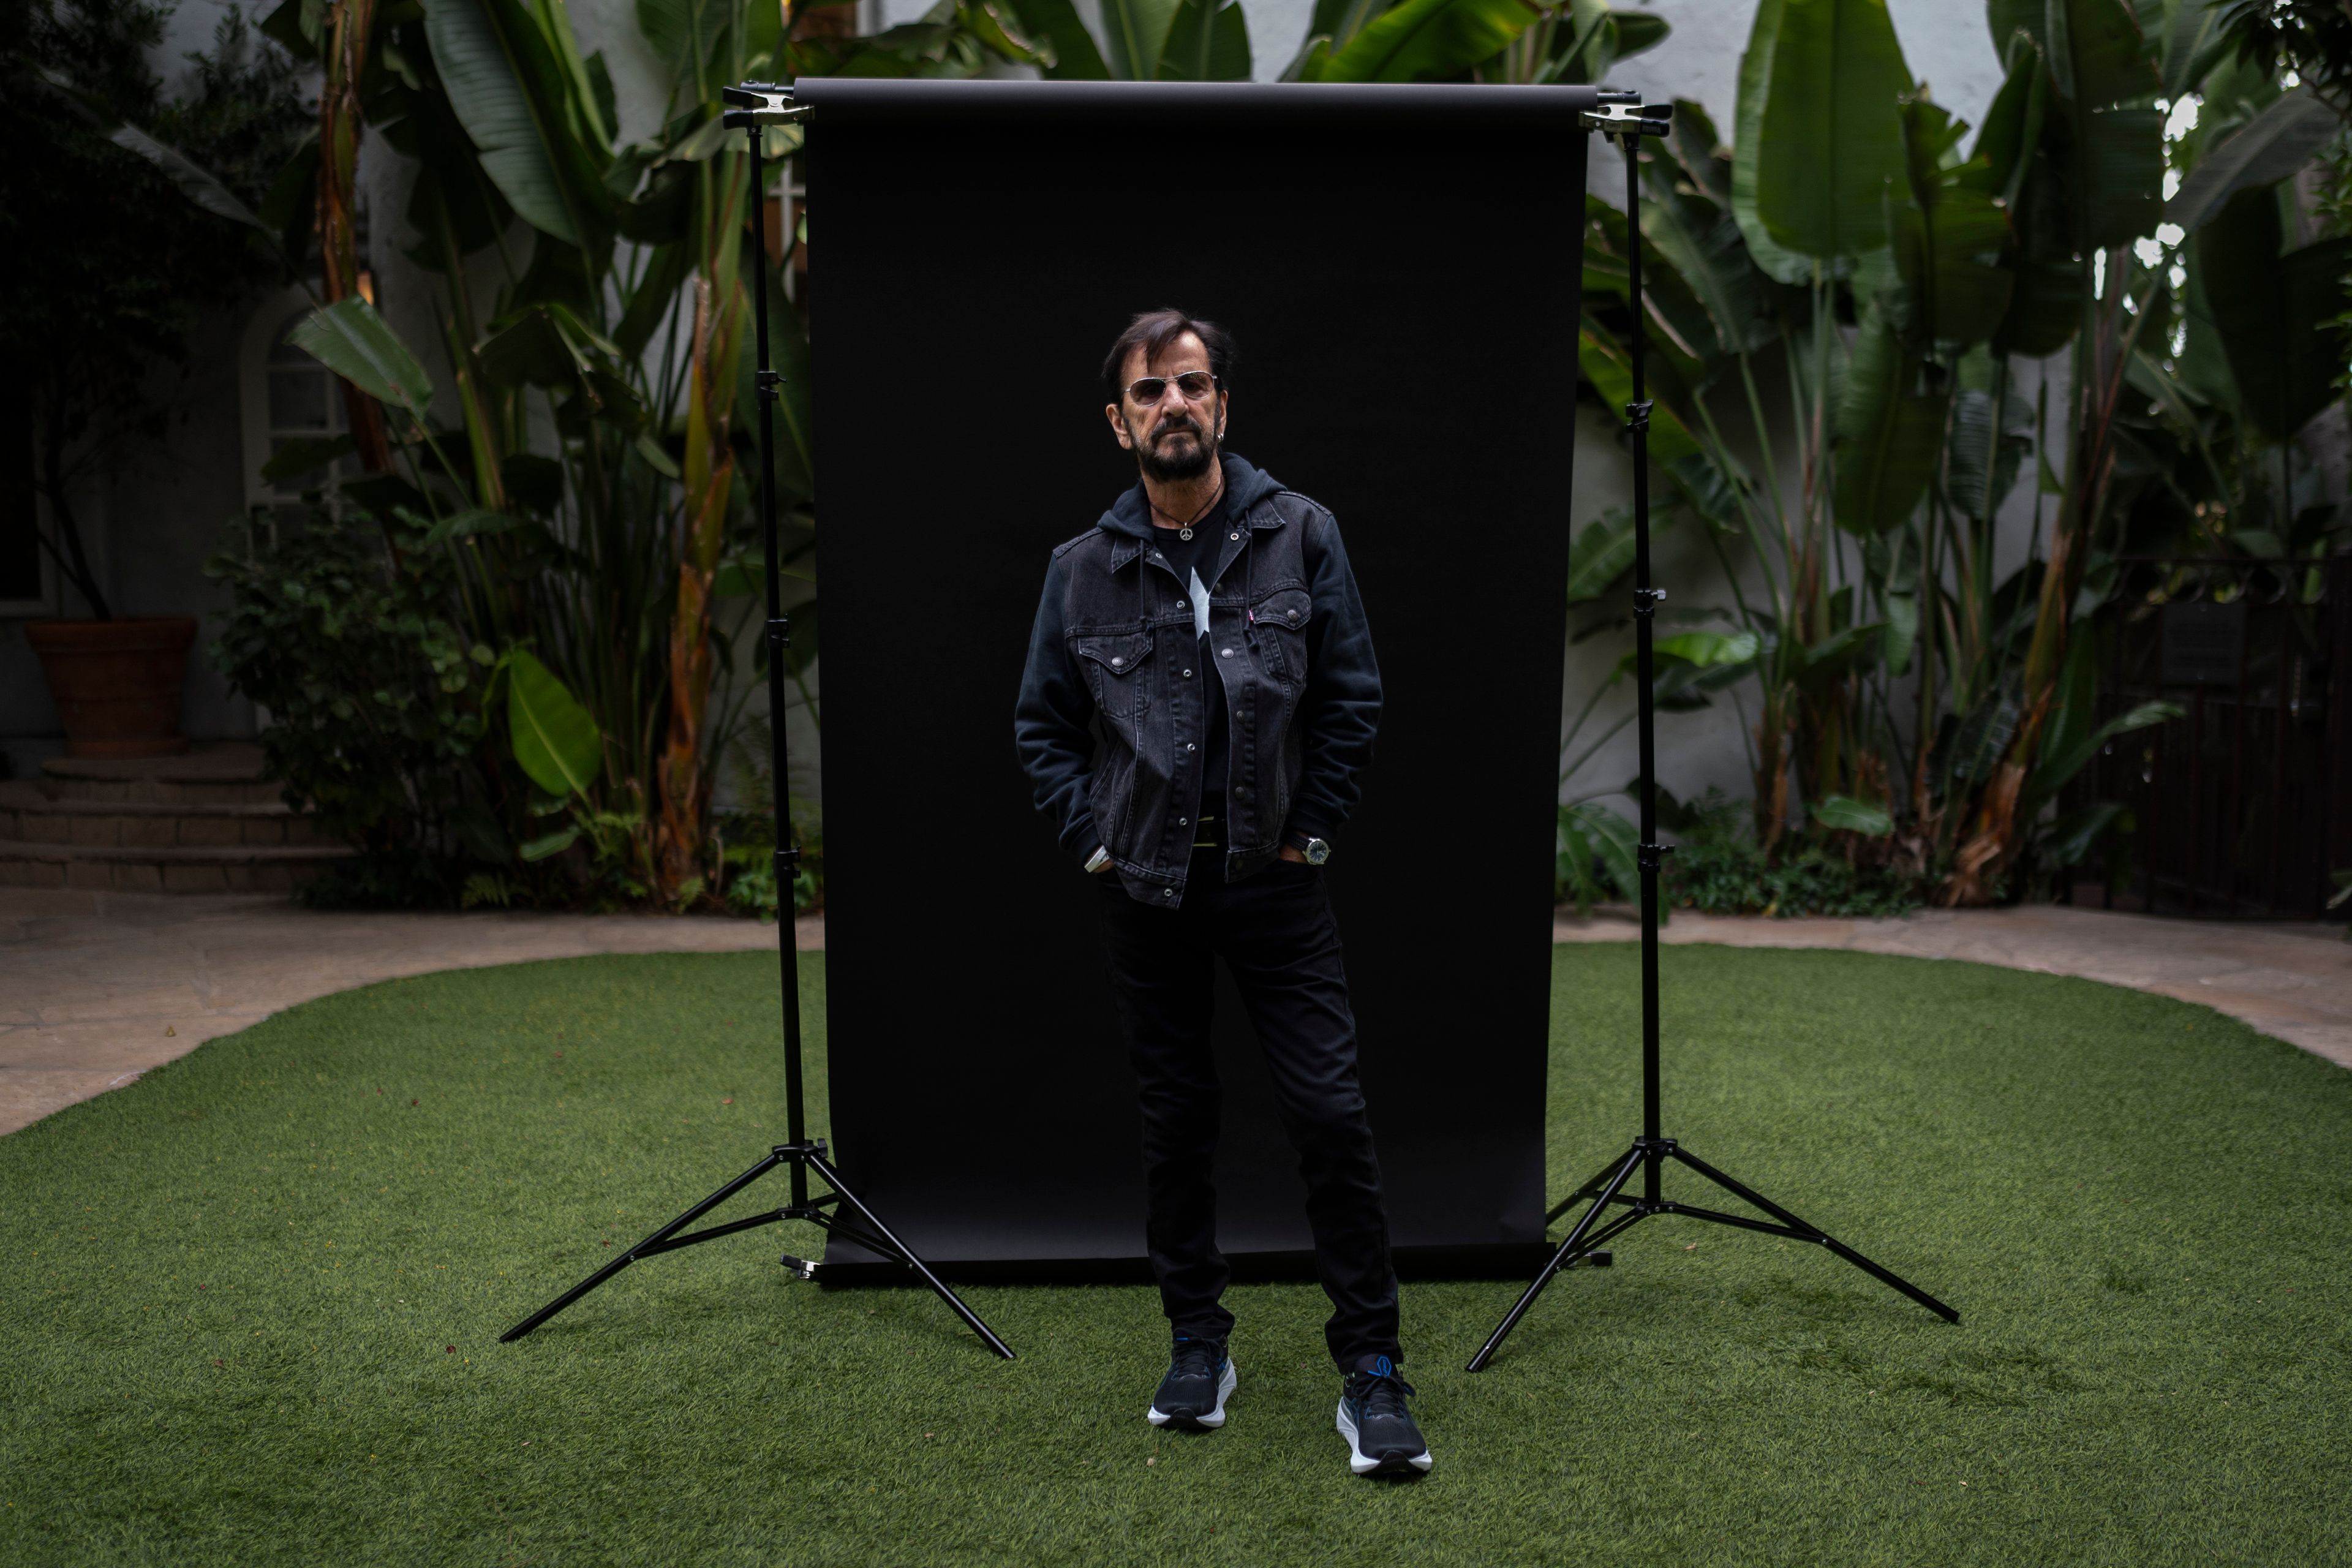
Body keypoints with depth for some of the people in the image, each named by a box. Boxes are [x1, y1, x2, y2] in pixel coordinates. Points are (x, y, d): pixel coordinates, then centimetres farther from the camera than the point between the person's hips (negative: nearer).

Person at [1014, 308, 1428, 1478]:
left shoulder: (1300, 536, -1)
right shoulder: (1083, 570, 2)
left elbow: (1352, 696, 2)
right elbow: (1043, 725, 10)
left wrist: (1314, 833, -2)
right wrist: (1091, 841, 1)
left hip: (1274, 879, -1)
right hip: (1146, 889, 2)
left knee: (1330, 1114, -5)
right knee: (1175, 1122, 11)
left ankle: (1371, 1369, 6)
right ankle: (1197, 1342, 27)